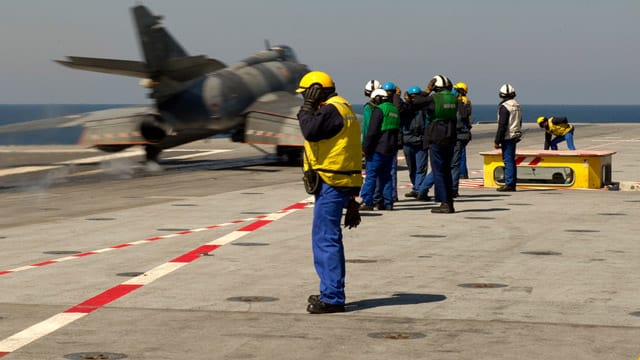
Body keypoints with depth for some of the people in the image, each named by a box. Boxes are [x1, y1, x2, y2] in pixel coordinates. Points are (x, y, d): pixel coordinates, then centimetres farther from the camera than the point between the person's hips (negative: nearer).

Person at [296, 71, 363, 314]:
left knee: (325, 239, -11)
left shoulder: (331, 110, -13)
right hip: (336, 184, 11)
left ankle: (332, 298, -11)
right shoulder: (340, 107, 20)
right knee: (328, 238, 18)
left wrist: (306, 108, -12)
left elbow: (311, 132, -28)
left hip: (331, 184, -11)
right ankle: (330, 292, 26)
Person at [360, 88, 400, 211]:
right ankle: (387, 203, 8)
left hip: (378, 149, -8)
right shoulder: (394, 110, 15)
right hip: (391, 149, 8)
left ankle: (367, 202, -8)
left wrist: (365, 148, -11)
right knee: (386, 176, 11)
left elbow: (372, 132, -15)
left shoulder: (378, 110, -11)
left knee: (371, 175, -5)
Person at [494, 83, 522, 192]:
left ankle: (509, 184, -9)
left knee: (508, 160, -7)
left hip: (507, 137, -9)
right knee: (511, 160, 13)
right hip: (515, 137, 9)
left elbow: (502, 125, -18)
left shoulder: (504, 107, -15)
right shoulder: (517, 106, 13)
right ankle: (512, 184, 15)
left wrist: (497, 141, -14)